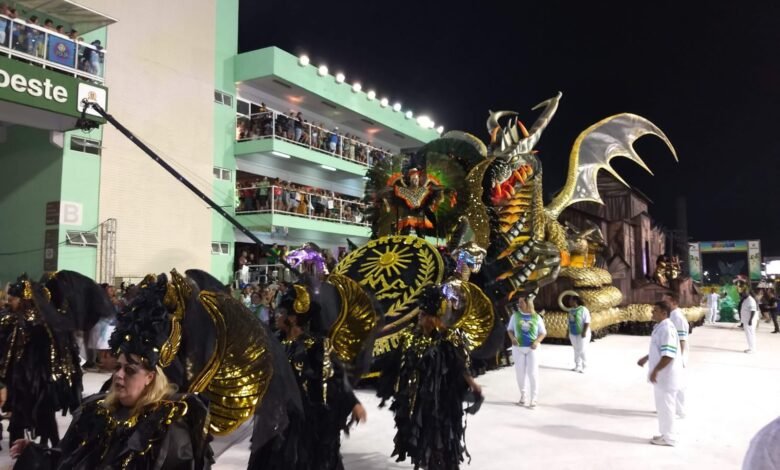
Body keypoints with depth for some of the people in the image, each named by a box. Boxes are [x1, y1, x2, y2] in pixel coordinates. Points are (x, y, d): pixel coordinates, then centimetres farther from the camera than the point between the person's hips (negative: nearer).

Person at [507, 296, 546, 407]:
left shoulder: (536, 317, -3)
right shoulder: (515, 315, 0)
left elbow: (543, 332, 3)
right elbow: (510, 329, 7)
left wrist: (537, 341, -14)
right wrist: (513, 338, -13)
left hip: (532, 348, -1)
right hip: (518, 348, 1)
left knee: (532, 373, -1)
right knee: (520, 372, 7)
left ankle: (534, 398, 9)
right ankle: (523, 396, 23)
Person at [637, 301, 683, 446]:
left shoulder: (667, 329, -22)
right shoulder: (660, 327, 10)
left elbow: (668, 354, -27)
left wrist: (655, 371, -24)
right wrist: (646, 358, 22)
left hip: (665, 375, -10)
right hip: (661, 374, 10)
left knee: (666, 405, 1)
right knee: (663, 405, 18)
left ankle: (669, 437, 13)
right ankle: (666, 434, 28)